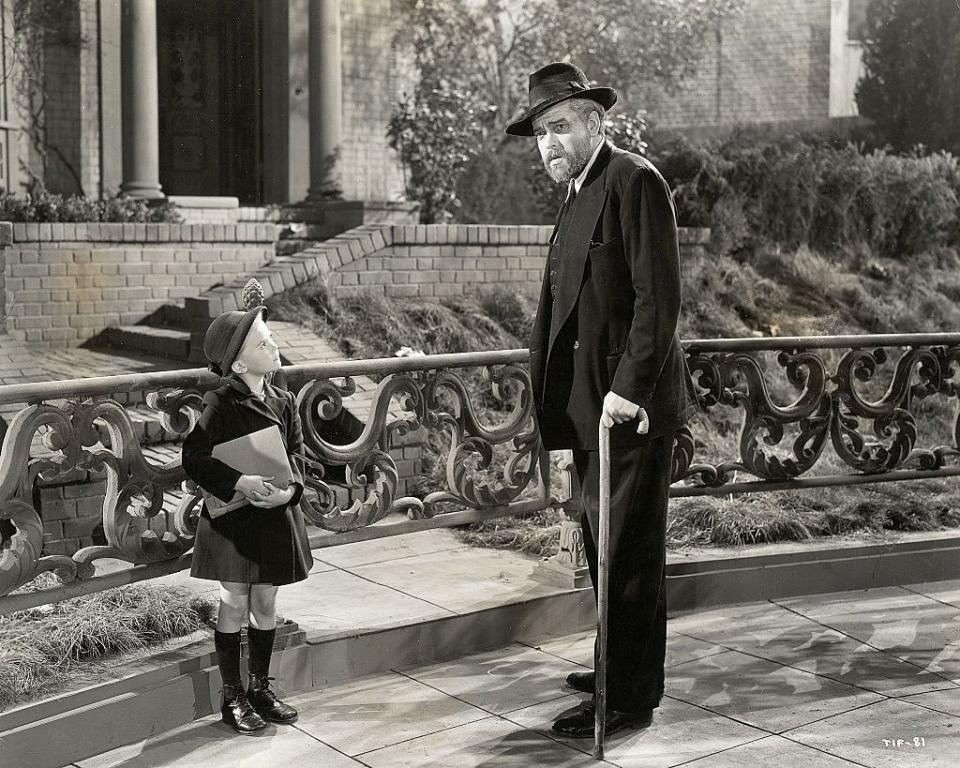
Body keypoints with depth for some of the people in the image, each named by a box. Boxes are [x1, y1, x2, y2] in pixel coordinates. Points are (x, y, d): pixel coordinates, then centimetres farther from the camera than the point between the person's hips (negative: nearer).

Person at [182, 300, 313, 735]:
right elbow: (194, 458, -16)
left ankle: (260, 689, 29)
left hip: (276, 516, 5)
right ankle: (233, 698, 18)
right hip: (232, 521, -5)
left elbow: (296, 451, 7)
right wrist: (238, 482, -25)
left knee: (265, 604, 14)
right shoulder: (221, 404, -14)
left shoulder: (283, 402, 3)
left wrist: (291, 487, -12)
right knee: (234, 606, 5)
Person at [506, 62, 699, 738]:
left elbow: (659, 296, -19)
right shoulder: (579, 195, 18)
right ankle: (619, 666, 32)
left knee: (630, 552, -2)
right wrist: (549, 387, 17)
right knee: (604, 545, 18)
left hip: (632, 407, -10)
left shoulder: (633, 180, -11)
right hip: (592, 404, 10)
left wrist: (628, 388, -23)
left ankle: (631, 697, 8)